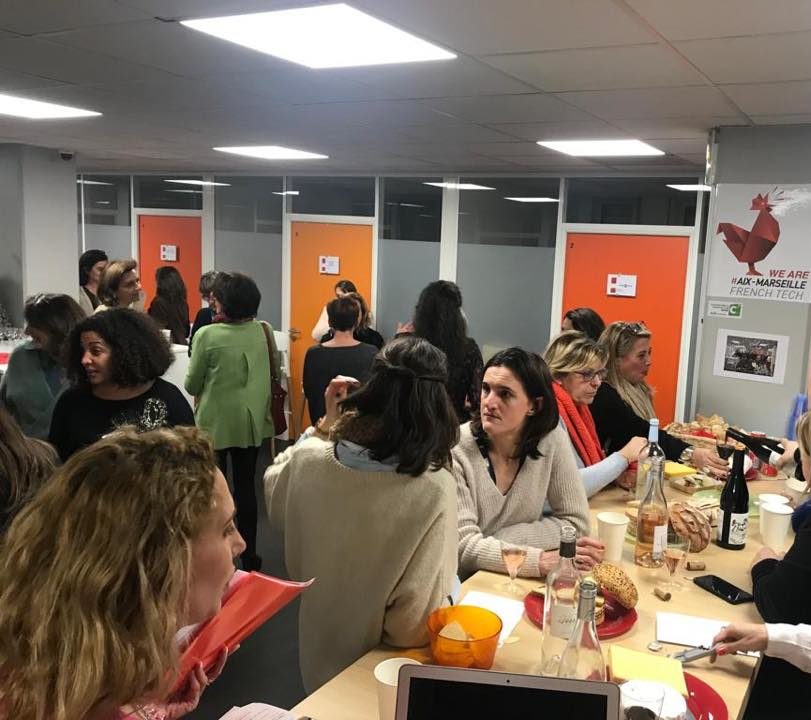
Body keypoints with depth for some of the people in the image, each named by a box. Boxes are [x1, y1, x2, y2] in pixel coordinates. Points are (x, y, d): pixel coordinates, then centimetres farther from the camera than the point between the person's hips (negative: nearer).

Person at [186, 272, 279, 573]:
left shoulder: (207, 335, -17)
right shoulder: (264, 331, -6)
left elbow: (192, 385, -7)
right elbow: (274, 373, 8)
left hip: (215, 422, -4)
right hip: (251, 421, 4)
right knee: (245, 488, 13)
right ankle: (249, 556, 21)